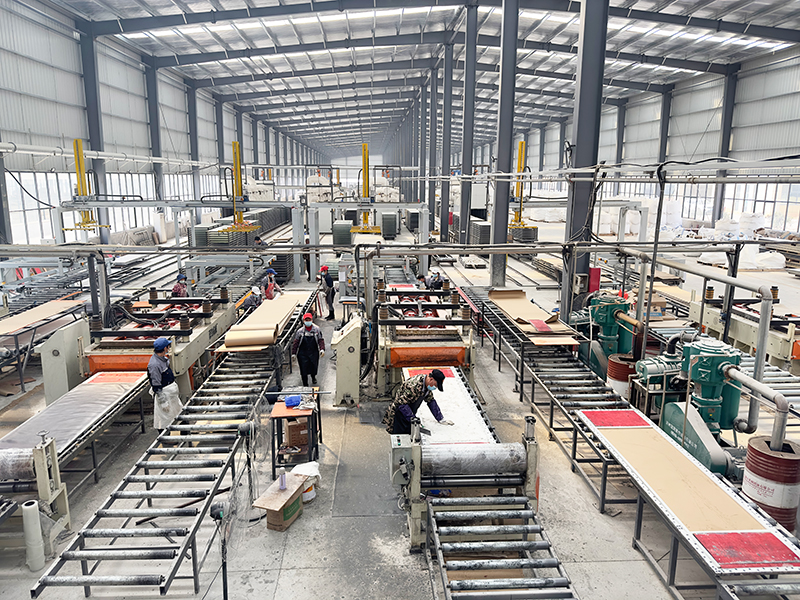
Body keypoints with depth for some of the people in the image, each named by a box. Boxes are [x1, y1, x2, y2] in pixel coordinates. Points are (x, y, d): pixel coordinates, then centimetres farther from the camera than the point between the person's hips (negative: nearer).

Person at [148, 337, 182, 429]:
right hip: (163, 394, -10)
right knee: (164, 420, 2)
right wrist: (163, 402, -22)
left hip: (172, 392, 10)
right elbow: (156, 386, -24)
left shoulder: (164, 358, 3)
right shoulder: (154, 365, -27)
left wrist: (176, 390, 22)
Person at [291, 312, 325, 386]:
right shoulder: (300, 331, 1)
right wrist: (293, 353, 0)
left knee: (314, 367, 10)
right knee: (304, 369, -2)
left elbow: (321, 340, 2)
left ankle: (313, 377, 45)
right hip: (303, 353, -1)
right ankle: (305, 385, 11)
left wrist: (322, 349, -12)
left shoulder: (317, 330, 2)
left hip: (314, 352, 1)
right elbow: (295, 342, 4)